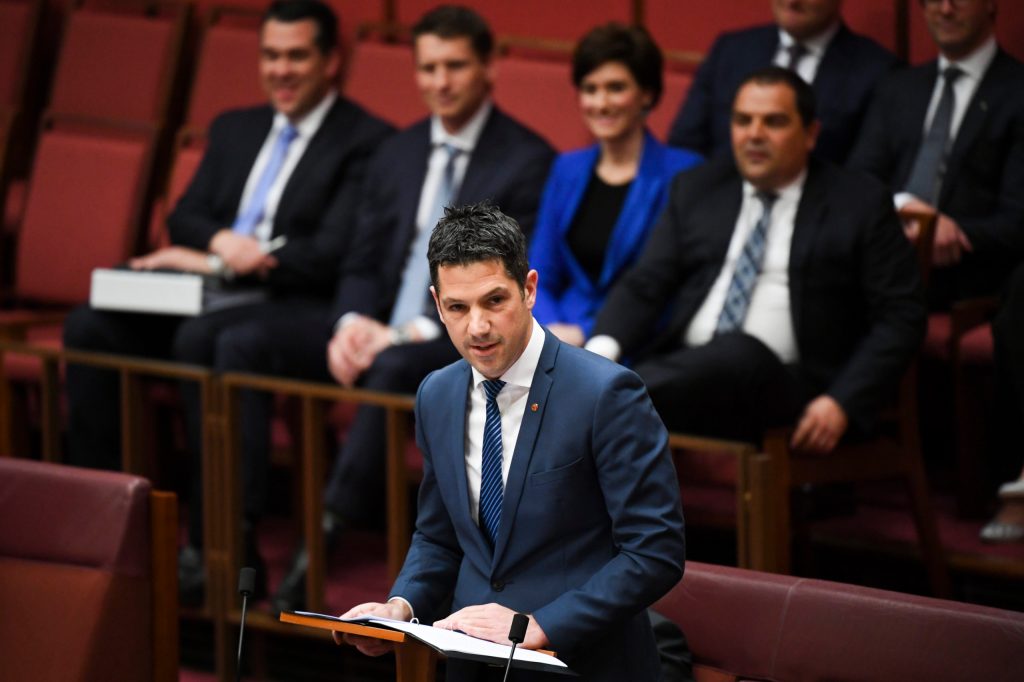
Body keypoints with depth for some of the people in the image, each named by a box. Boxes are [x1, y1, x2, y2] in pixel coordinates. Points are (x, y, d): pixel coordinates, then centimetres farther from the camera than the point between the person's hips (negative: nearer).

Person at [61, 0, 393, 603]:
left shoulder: (366, 142, -2)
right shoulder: (235, 129, 22)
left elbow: (334, 254, -13)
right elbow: (184, 217, 15)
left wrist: (211, 262, -12)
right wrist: (222, 241, -11)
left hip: (298, 306, -7)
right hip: (217, 299, 7)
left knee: (202, 339, -37)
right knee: (89, 327, -16)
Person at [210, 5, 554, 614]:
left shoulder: (528, 161, -4)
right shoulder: (399, 154, 17)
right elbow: (362, 264, 18)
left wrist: (410, 333, -20)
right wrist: (352, 324, -6)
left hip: (465, 340, -7)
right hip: (381, 327, 7)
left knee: (395, 368, -40)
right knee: (243, 345, -12)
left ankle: (325, 545, -38)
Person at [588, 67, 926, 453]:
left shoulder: (858, 204, 9)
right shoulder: (696, 190, 20)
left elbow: (900, 317, 5)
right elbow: (644, 285, 16)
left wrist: (843, 403, -10)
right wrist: (602, 349, -6)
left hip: (781, 382, -4)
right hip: (683, 371, 4)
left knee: (737, 353, -40)